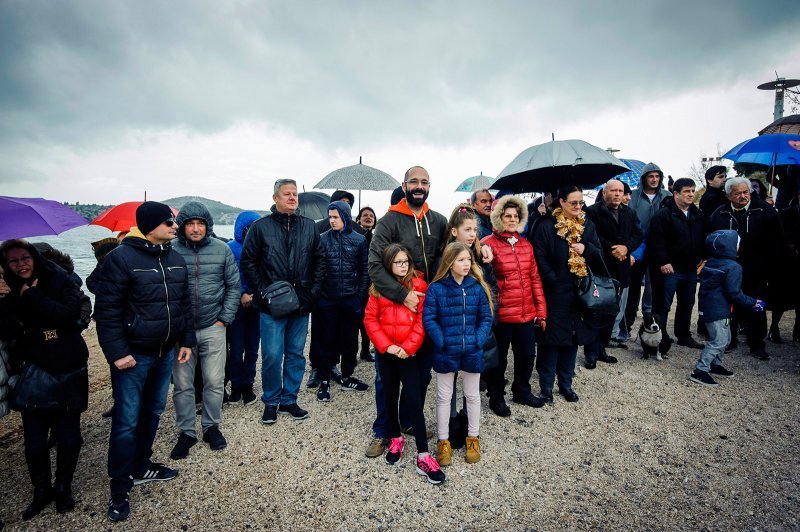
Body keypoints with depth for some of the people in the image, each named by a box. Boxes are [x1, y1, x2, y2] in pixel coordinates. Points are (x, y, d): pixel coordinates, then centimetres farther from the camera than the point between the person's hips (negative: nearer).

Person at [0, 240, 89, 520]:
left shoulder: (61, 282, -5)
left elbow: (70, 314, -22)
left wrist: (33, 297, -18)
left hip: (69, 373, -2)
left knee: (69, 438, 7)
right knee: (34, 441, 6)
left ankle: (63, 488, 30)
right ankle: (41, 490, 30)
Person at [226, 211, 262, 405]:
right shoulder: (230, 248, -4)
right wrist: (241, 295, -15)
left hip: (257, 304, 2)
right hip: (237, 305, -2)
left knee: (252, 348, 9)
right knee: (236, 349, 2)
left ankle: (247, 385, 23)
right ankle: (236, 385, 21)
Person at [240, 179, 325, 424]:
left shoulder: (309, 226, 7)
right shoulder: (261, 226, -1)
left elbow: (319, 260, 9)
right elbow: (248, 262, 0)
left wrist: (313, 291, 0)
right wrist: (262, 291, -8)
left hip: (301, 303, 3)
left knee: (296, 354, 11)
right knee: (272, 355, 1)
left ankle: (289, 400, 26)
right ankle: (271, 402, 20)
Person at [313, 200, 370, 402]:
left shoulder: (359, 240, 1)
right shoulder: (323, 239, 0)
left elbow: (364, 271, 4)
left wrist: (361, 295, 0)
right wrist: (317, 293, -4)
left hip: (351, 299, 1)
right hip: (327, 300, -1)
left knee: (350, 339, 12)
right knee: (326, 340, 6)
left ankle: (347, 377, 28)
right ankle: (324, 381, 19)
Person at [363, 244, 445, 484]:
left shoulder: (419, 285, -3)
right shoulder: (378, 288, 3)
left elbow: (422, 319, -8)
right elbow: (370, 318, 0)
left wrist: (408, 347, -14)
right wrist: (385, 345, -10)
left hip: (409, 352, -3)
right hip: (385, 352, 3)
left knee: (414, 400, -5)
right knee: (389, 396, 15)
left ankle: (423, 455, 2)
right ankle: (395, 438, 36)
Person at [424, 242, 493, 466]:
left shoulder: (478, 287, -4)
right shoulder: (436, 288, -10)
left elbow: (486, 317, -1)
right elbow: (429, 319, -9)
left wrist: (478, 340, -12)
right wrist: (442, 342, -16)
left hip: (472, 352, 2)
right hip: (445, 353, -2)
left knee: (472, 395, 18)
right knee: (443, 396, 13)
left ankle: (473, 438, 37)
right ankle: (443, 441, 30)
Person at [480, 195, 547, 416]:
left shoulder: (526, 245, 10)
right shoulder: (489, 244, -9)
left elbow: (535, 279, 12)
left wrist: (541, 310, 11)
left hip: (527, 313, 6)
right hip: (501, 314, -6)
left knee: (527, 354, 18)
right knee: (499, 358, 9)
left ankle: (522, 391, 41)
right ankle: (496, 397, 30)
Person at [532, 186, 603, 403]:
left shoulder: (587, 225, 9)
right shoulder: (547, 226, -7)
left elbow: (599, 254, 10)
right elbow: (540, 258, -10)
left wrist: (586, 248, -10)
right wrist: (554, 281, -15)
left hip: (580, 292, 5)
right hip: (555, 293, -5)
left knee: (573, 338, 12)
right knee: (552, 339, 0)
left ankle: (566, 383, 27)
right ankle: (546, 386, 15)